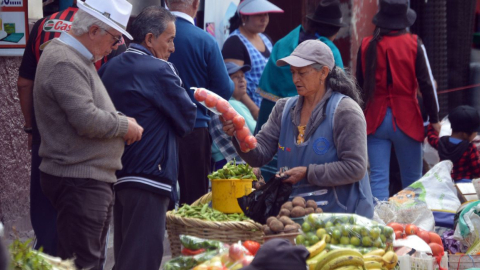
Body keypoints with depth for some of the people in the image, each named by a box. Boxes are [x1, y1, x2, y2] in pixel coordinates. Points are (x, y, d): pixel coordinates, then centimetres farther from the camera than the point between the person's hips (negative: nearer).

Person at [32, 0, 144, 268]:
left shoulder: (78, 58, 16)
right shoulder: (64, 64, -19)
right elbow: (87, 120, -26)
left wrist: (120, 119, 10)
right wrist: (125, 126, -10)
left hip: (92, 178, 11)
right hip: (79, 181, -11)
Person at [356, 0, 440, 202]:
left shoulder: (367, 45, -1)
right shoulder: (413, 44, -7)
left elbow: (360, 83, 8)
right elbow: (425, 84, -7)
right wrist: (434, 119, 0)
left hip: (375, 119, 2)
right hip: (406, 119, -2)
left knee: (378, 179, 1)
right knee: (412, 180, 10)